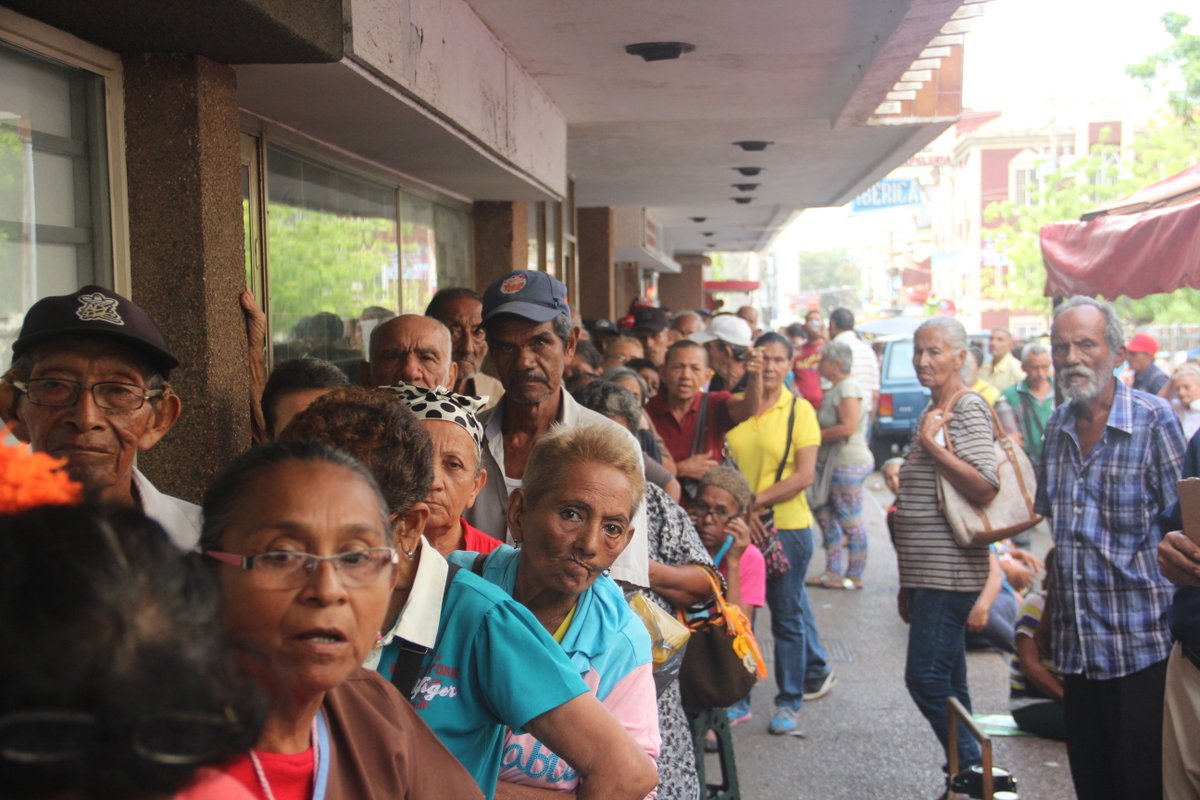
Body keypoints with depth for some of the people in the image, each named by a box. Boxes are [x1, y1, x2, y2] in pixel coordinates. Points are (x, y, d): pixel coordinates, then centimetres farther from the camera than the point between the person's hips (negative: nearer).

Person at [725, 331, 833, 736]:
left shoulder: (799, 410, -4)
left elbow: (804, 476, -10)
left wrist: (757, 501, -17)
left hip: (786, 525, -3)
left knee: (787, 615, 5)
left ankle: (789, 703, 17)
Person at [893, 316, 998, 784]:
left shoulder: (968, 409, -11)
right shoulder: (932, 412, 17)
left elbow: (984, 489, -24)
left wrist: (932, 444, -19)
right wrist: (908, 585, 23)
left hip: (949, 572, -10)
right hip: (929, 573, 10)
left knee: (926, 677, -10)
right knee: (947, 684, 12)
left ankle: (973, 770, 1)